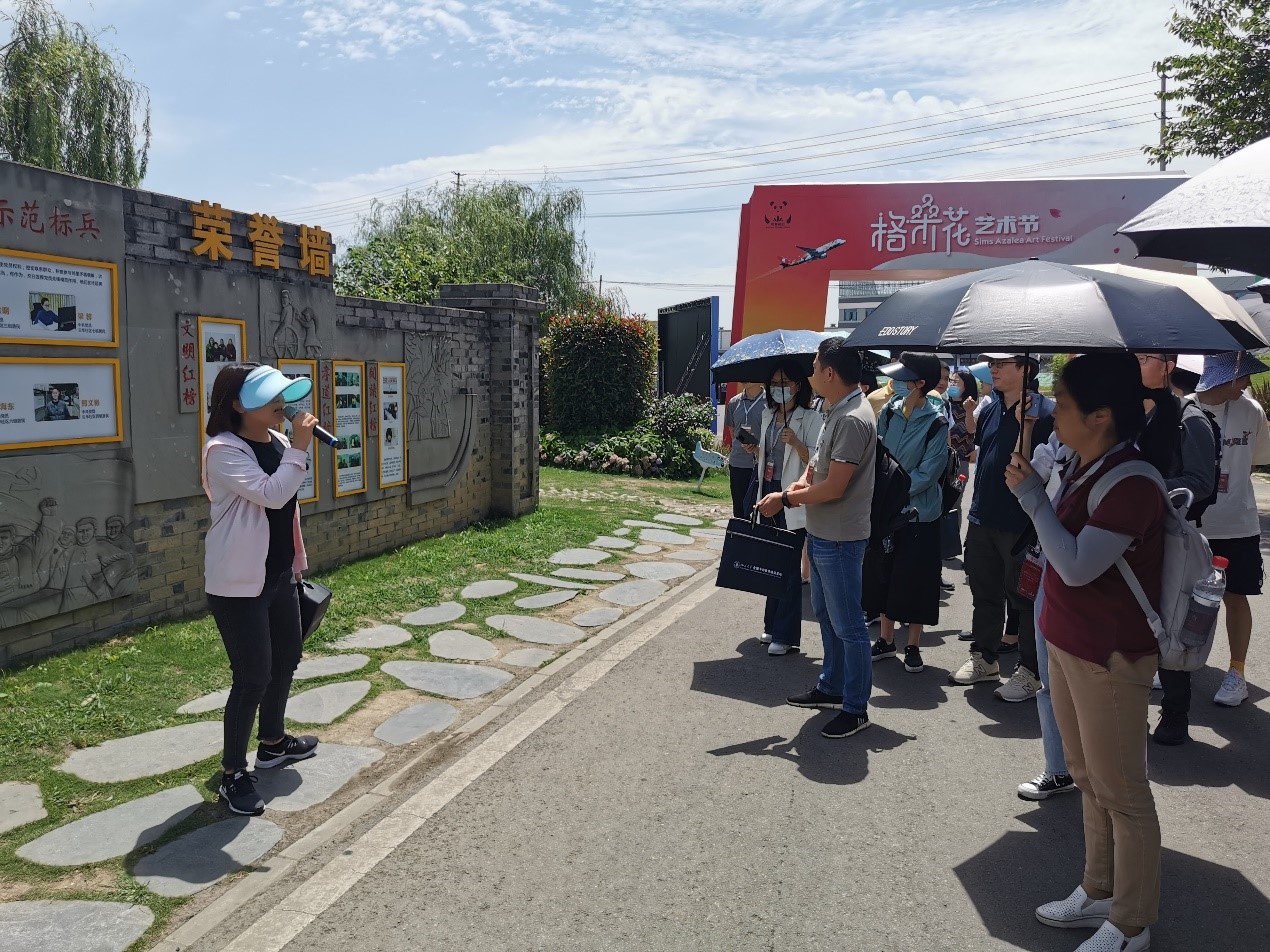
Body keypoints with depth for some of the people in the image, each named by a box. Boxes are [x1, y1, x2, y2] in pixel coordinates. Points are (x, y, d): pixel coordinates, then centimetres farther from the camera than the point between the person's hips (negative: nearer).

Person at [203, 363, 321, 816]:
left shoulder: (277, 442, 7)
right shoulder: (223, 451, -18)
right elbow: (272, 495, -29)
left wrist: (298, 562, 20)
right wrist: (299, 449, -24)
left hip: (279, 576, 9)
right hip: (239, 584, -9)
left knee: (285, 659, 19)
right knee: (253, 676, -4)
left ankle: (273, 743, 40)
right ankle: (233, 774, 13)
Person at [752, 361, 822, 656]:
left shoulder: (810, 419, -8)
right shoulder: (768, 415, 14)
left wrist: (796, 442, -28)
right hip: (768, 493, 7)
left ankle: (785, 635, 4)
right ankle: (773, 625, 25)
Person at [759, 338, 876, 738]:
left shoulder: (853, 420, -23)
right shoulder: (836, 411, 9)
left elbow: (834, 487, -25)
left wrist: (785, 499, -15)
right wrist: (801, 483, -5)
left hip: (839, 539, -10)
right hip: (821, 533, 10)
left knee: (847, 624, 2)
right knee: (826, 614, 21)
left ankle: (855, 708, 15)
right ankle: (831, 688, 37)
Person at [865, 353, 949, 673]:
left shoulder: (936, 423, -15)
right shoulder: (889, 412, 0)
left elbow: (928, 473, -16)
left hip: (919, 513, -5)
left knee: (915, 581, 5)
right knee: (881, 574, 12)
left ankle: (913, 646, 21)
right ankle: (886, 640, 28)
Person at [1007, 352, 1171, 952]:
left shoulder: (1132, 484, -24)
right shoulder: (1082, 466, 4)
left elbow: (1077, 566, -27)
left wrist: (1032, 497, -20)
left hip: (1109, 656, -9)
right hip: (1068, 643, 9)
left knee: (1121, 793, 7)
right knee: (1088, 779, 22)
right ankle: (1099, 891, 40)